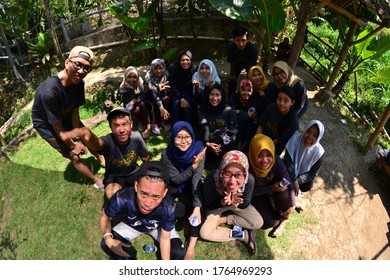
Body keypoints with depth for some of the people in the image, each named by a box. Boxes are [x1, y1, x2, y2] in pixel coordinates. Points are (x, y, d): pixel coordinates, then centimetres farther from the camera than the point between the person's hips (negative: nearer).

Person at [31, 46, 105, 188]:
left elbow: (75, 112, -12)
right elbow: (58, 127, -30)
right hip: (47, 125, -6)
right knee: (74, 156, -2)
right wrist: (73, 145, -16)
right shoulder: (48, 91, -42)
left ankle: (102, 161, 46)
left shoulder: (78, 83, -22)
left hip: (66, 116, 6)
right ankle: (97, 180, 20)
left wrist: (80, 138, -13)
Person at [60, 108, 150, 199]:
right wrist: (85, 134, -80)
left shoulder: (136, 137, -22)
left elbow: (146, 159, -4)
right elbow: (96, 143, -59)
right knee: (113, 194, -32)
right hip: (114, 175, -2)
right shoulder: (108, 141, -33)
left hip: (133, 173, 3)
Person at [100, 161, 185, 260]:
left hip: (158, 227, -1)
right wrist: (109, 239, -35)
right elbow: (105, 217, -18)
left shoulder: (168, 208, -41)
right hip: (131, 225, 1)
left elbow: (165, 238, -23)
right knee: (106, 245, -17)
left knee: (178, 253, -18)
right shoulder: (121, 199, -41)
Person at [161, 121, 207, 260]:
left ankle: (191, 245, -21)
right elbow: (176, 179, -21)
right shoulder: (167, 154, -24)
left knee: (193, 207, -28)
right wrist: (193, 166, -36)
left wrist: (197, 207, -40)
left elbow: (197, 179, -31)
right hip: (174, 185, 1)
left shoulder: (198, 149, -26)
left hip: (191, 185, -1)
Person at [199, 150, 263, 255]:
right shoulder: (211, 180, -41)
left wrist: (236, 202, -41)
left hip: (238, 205, 2)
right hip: (217, 206, -1)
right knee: (205, 233, -19)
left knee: (258, 223, -12)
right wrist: (222, 202, -42)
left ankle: (224, 220, 1)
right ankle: (243, 235, -5)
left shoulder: (250, 180, -36)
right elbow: (208, 206, -22)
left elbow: (245, 205, -18)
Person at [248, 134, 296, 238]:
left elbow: (288, 183, -17)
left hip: (274, 188, 2)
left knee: (284, 192, -31)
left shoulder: (276, 161, -27)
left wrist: (292, 204, -20)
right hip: (256, 194, -2)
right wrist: (272, 188, -32)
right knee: (269, 222, -19)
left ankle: (284, 219, -1)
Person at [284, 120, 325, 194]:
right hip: (290, 171, -1)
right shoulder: (296, 138, -29)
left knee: (306, 187, -18)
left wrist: (297, 181, -30)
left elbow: (313, 173, -16)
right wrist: (294, 180, -32)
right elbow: (287, 161, -28)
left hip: (303, 174, 1)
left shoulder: (319, 152, -24)